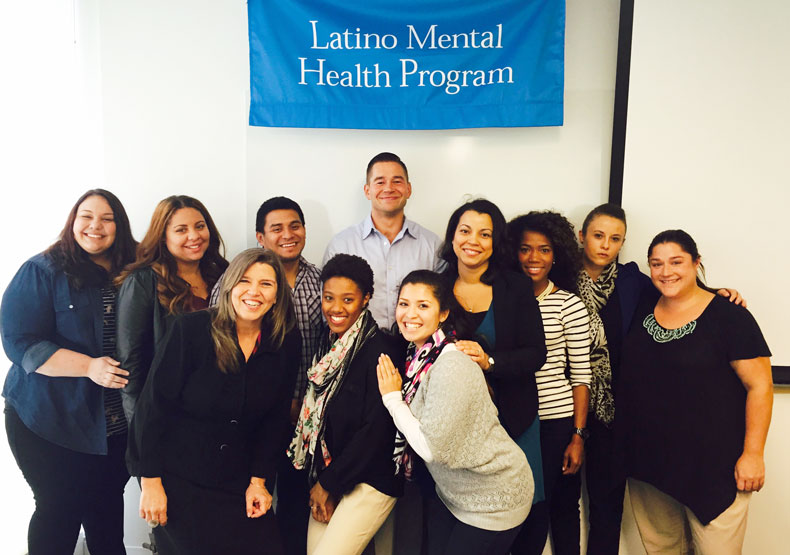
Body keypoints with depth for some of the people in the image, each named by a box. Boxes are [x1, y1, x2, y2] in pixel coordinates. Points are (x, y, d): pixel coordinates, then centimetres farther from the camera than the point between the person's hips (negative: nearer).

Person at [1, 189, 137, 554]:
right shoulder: (41, 271, -7)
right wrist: (89, 366, -24)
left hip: (115, 424, 4)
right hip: (50, 422, -3)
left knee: (108, 510, 14)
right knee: (60, 511, 6)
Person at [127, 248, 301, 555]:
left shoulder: (286, 343, -4)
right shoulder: (190, 329, -14)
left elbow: (275, 418, 3)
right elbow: (153, 406, -11)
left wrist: (258, 480, -1)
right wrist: (151, 482, -11)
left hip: (238, 480, 3)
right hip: (177, 477, -3)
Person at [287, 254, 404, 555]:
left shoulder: (379, 351, -17)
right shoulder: (328, 344, 5)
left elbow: (377, 428, -18)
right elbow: (317, 414, 10)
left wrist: (330, 483, -9)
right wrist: (321, 481, 1)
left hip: (371, 480, -6)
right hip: (326, 476, 7)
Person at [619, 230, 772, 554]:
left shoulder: (728, 316, -9)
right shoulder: (641, 312, 5)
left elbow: (759, 385, -9)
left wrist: (752, 453, -11)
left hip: (713, 466, -4)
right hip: (647, 464, 5)